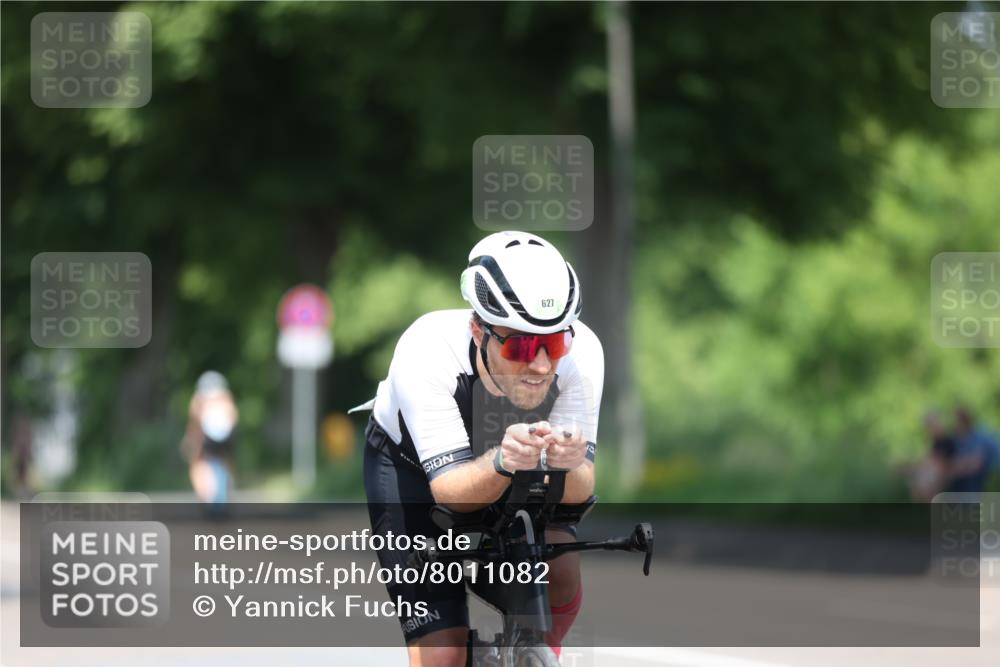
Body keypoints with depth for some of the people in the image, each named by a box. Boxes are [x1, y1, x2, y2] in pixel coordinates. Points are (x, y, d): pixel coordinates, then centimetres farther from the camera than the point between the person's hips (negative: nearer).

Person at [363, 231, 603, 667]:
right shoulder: (425, 353, -39)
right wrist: (501, 463, -62)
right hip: (409, 464, -2)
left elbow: (578, 493, -31)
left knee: (561, 572, -24)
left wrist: (568, 465, -54)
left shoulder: (580, 350, -32)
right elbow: (451, 492, -41)